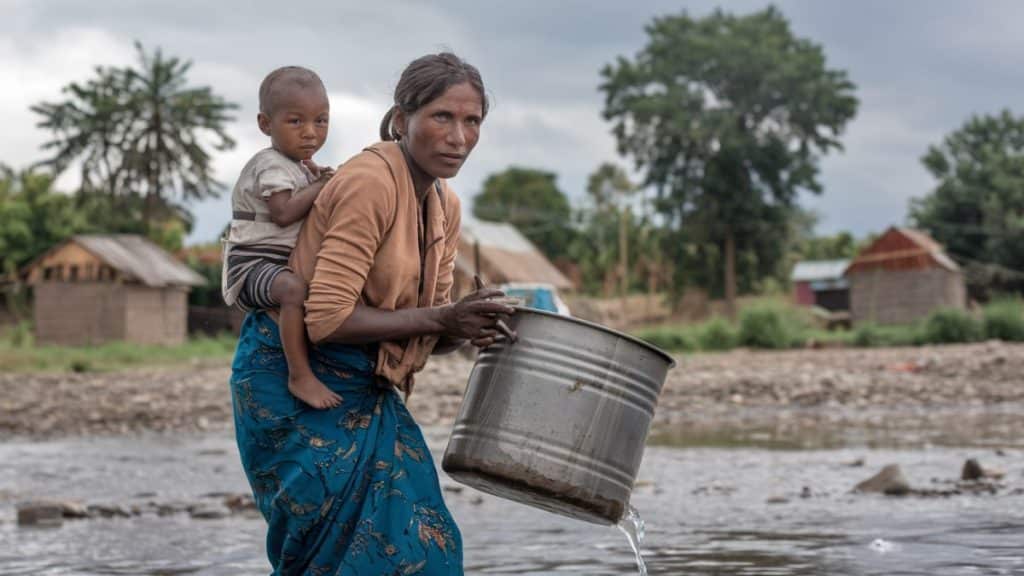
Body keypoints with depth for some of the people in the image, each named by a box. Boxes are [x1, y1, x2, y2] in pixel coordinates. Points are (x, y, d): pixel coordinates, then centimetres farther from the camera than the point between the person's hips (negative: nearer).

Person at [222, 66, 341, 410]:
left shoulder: (300, 167, 16)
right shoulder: (272, 166, -14)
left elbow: (309, 215, 26)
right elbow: (284, 213, -28)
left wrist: (318, 180, 8)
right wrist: (321, 187, -18)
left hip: (286, 263, 11)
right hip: (254, 265, -11)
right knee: (295, 289, -38)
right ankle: (299, 375, -38)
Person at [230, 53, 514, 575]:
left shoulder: (446, 206, 7)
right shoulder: (370, 182, -19)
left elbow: (426, 333, 12)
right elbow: (328, 319, -24)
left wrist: (466, 329, -10)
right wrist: (438, 319, -21)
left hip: (365, 392, 8)